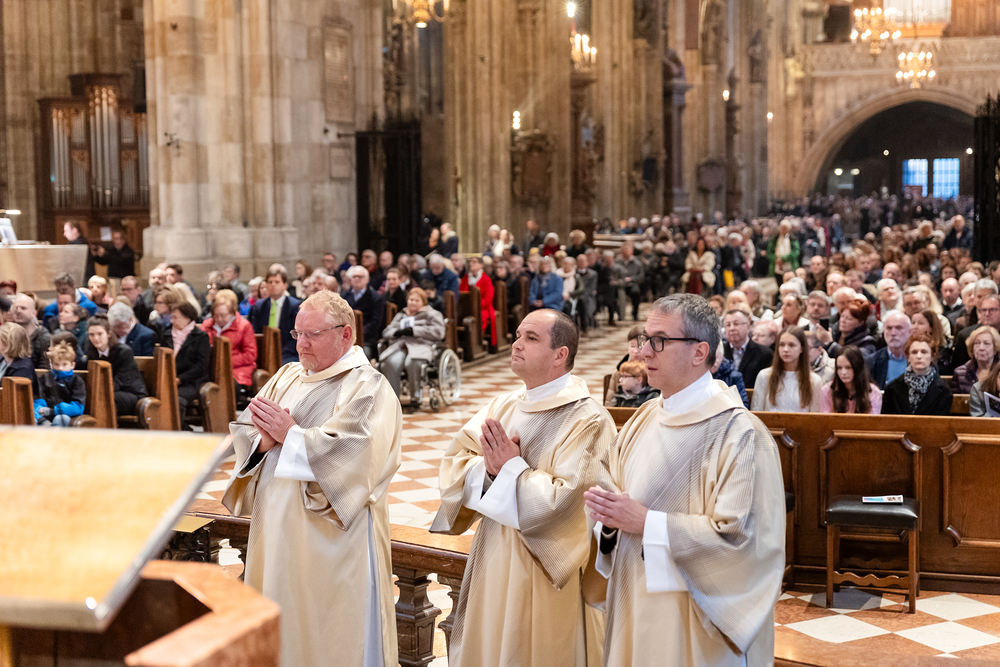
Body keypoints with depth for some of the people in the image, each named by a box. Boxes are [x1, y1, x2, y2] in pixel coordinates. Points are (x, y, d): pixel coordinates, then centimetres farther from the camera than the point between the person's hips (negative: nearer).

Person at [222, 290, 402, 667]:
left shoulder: (367, 388, -8)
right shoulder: (287, 377, 13)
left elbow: (347, 454, -22)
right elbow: (242, 433, 9)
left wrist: (290, 434, -14)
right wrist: (267, 438, -13)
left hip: (330, 542, -7)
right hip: (275, 528, 7)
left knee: (324, 636, 2)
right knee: (276, 624, 14)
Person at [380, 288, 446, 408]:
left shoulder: (432, 314, 17)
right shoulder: (401, 315, 32)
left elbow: (438, 332, -2)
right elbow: (386, 332, 23)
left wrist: (413, 330, -6)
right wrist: (398, 332, -1)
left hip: (421, 346, -3)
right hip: (399, 346, 4)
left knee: (412, 363, -38)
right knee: (391, 363, -32)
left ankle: (416, 397, -23)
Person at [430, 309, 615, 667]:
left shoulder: (587, 420, -15)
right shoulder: (504, 406, 7)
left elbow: (562, 499, -23)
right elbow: (454, 462, 2)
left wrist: (511, 468, -16)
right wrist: (487, 467, -17)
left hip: (545, 570, -6)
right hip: (492, 558, 6)